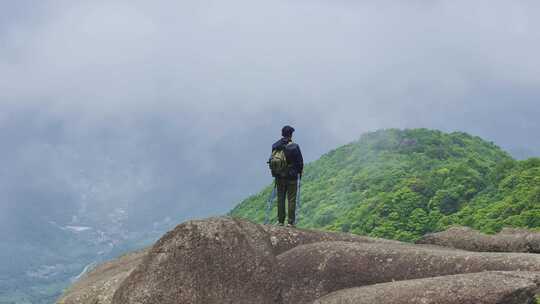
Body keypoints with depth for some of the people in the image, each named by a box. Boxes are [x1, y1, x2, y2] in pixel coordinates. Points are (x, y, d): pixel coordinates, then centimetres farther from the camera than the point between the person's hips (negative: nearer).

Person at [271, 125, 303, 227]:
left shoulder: (275, 146, -1)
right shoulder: (294, 147, -13)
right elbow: (300, 161, -7)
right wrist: (300, 172, 9)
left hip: (279, 177, 3)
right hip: (292, 176, -3)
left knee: (280, 199, 11)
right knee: (291, 199, 2)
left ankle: (280, 220, 12)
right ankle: (291, 222, 1)